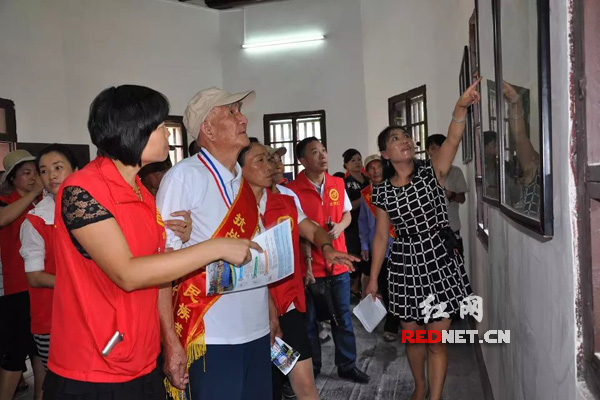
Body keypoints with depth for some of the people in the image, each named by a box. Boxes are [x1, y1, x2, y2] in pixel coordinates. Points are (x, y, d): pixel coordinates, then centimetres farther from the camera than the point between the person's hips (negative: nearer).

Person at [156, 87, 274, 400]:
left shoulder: (247, 179, 8)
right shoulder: (184, 176, -11)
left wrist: (271, 313, 11)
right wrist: (171, 342, -16)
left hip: (257, 330, 6)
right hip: (212, 337, -6)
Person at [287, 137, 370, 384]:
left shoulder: (338, 184, 4)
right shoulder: (293, 189, -11)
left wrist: (340, 225, -5)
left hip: (338, 261, 4)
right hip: (310, 264, -4)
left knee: (343, 316, 13)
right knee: (309, 319, 10)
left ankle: (347, 365, 28)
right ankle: (311, 369, 27)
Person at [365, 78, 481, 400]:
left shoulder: (432, 172, -4)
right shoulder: (382, 192, 1)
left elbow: (453, 139, -21)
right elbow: (381, 235, 4)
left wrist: (461, 106, -39)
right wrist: (373, 278, 4)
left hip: (440, 260, -2)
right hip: (405, 264, 2)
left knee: (436, 340, 4)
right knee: (411, 336, 15)